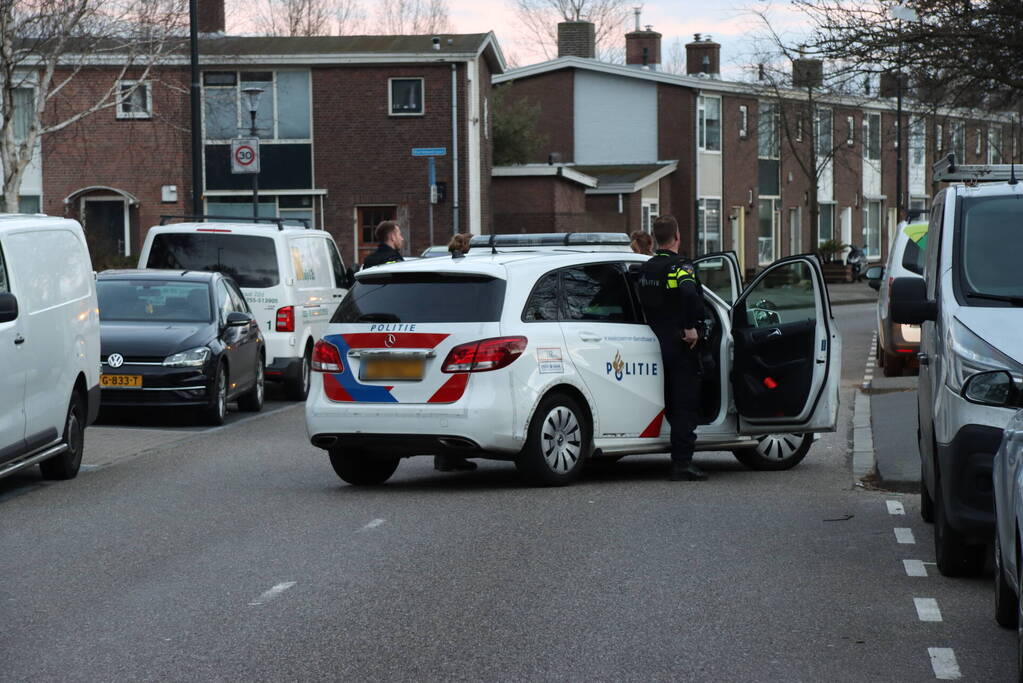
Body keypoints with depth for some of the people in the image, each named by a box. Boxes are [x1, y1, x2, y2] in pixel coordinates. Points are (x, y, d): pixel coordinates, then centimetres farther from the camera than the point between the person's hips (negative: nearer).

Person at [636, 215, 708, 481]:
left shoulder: (644, 269, 11)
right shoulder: (679, 267, -12)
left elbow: (641, 303, 16)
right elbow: (689, 294, -31)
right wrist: (690, 328, -24)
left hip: (658, 343, 7)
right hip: (680, 345, -7)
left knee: (672, 404, 15)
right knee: (686, 405, -3)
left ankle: (679, 461, 17)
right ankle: (682, 462, -6)